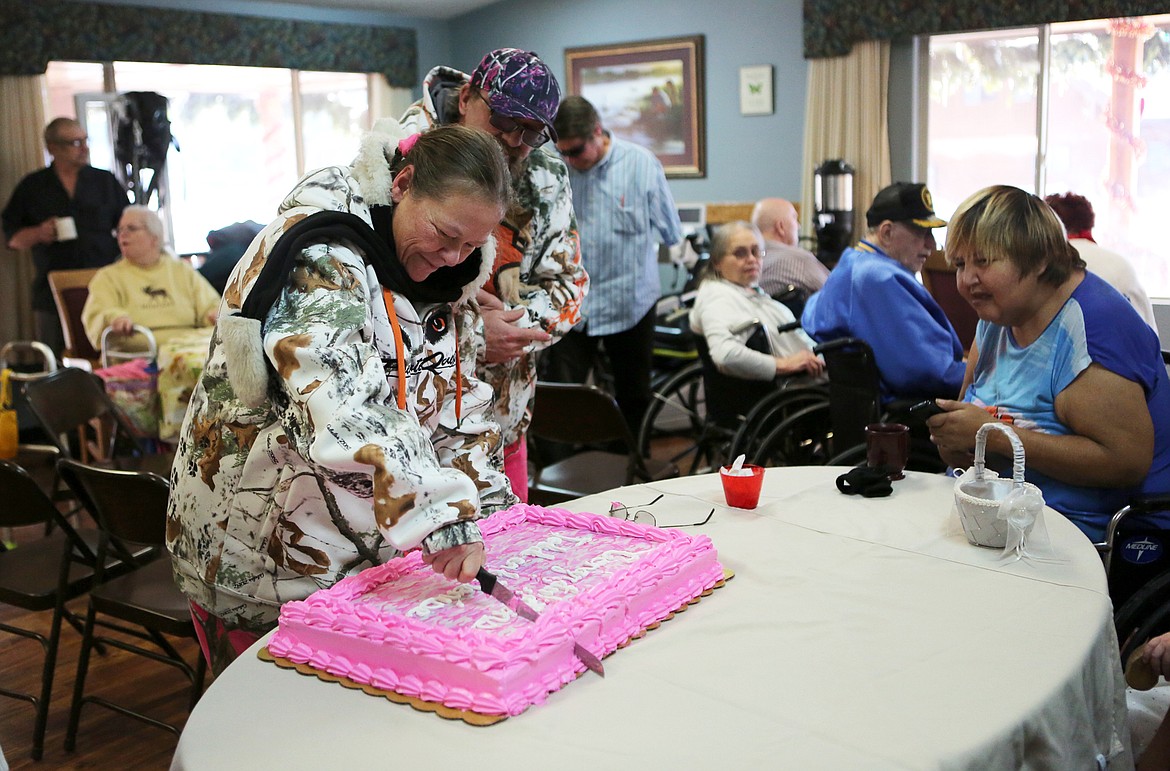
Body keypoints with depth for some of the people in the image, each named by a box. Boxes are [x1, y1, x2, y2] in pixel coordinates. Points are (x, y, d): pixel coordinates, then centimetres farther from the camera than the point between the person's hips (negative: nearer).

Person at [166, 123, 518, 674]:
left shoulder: (441, 276, 5)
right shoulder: (322, 261, -22)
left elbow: (461, 403, 11)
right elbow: (341, 410, -36)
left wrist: (483, 505, 2)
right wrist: (443, 510, -42)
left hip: (370, 548, 7)